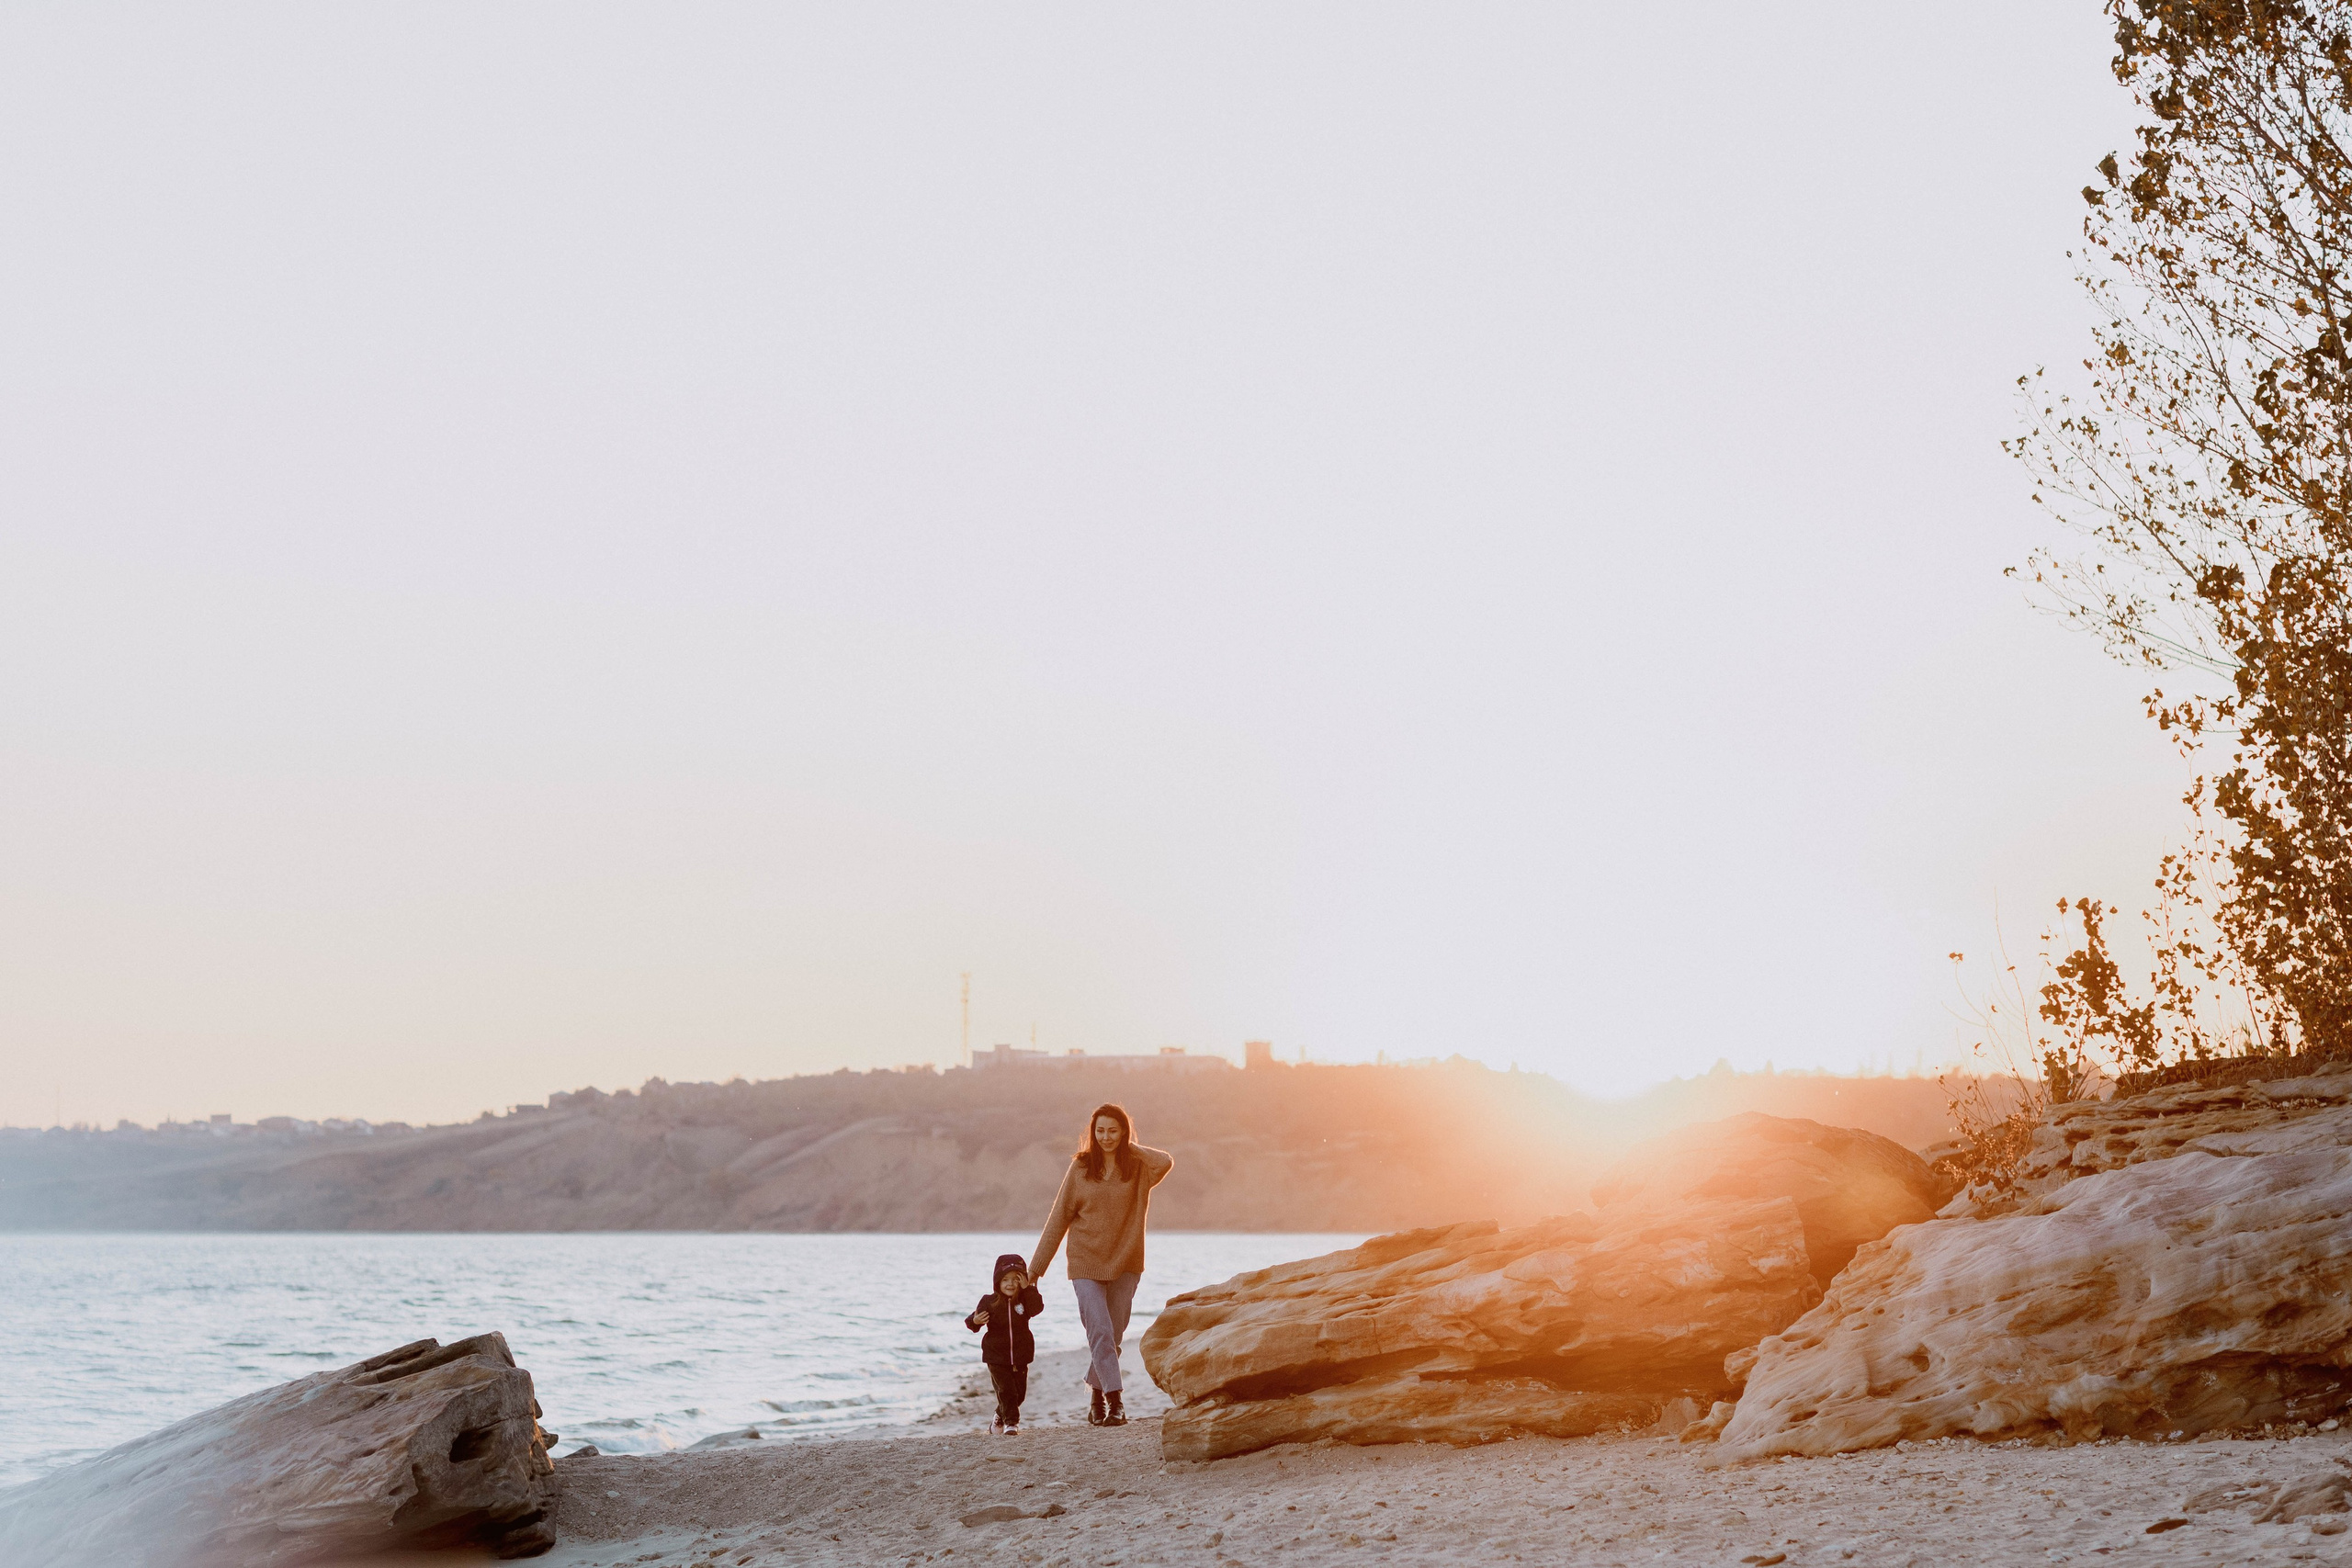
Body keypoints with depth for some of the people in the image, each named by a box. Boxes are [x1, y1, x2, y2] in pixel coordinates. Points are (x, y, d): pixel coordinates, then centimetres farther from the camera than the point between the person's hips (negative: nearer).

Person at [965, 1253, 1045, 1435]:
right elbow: (973, 1322, -6)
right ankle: (1011, 1422, 1)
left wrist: (1027, 1289, -23)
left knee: (1019, 1392, 11)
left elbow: (1037, 1308, -21)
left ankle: (1000, 1417, 33)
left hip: (1020, 1356, 3)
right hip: (997, 1356, -3)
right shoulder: (989, 1302, -7)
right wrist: (975, 1322, -30)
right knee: (1006, 1390, -11)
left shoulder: (1024, 1300, -2)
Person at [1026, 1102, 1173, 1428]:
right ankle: (1116, 1400, -14)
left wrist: (1130, 1147, -6)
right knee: (1100, 1332, -13)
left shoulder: (1138, 1168, 1)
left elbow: (1165, 1163, -22)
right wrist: (1036, 1266, 3)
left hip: (1125, 1264, 1)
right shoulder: (1080, 1168, 1)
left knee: (1113, 1336, 7)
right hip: (1086, 1264, -1)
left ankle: (1097, 1395, 25)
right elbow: (1059, 1218, 4)